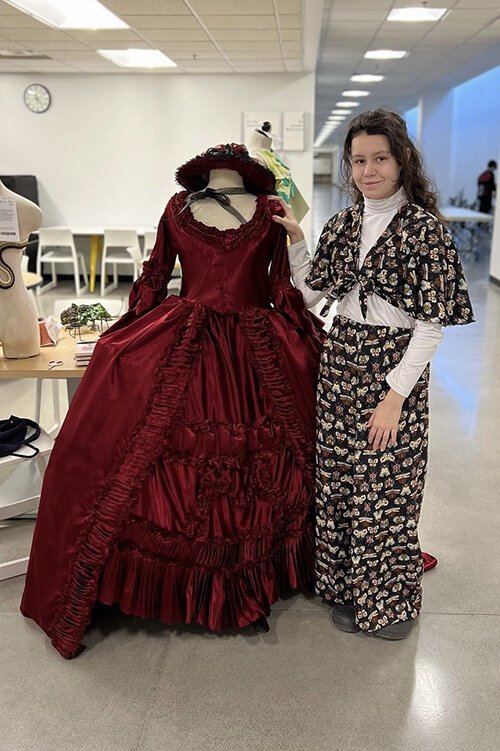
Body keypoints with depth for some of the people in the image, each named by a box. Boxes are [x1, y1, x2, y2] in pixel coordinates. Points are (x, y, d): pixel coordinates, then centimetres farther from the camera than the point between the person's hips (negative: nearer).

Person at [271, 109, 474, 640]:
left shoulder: (423, 227, -9)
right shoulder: (342, 225, 8)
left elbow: (432, 323, -12)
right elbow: (311, 294, 12)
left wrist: (395, 396, -16)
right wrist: (295, 238, 3)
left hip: (395, 366, -5)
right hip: (341, 362, 5)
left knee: (387, 485, 4)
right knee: (338, 480, 11)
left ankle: (390, 598, 27)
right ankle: (348, 588, 31)